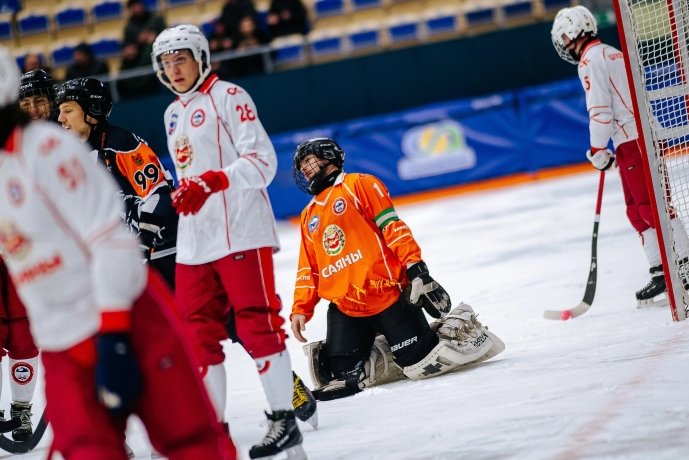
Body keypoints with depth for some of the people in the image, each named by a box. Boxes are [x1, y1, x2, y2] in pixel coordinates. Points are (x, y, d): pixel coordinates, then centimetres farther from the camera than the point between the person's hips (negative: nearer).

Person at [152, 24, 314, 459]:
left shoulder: (229, 97, -5)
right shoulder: (173, 114, 20)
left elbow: (262, 161, -15)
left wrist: (213, 182, -27)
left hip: (241, 232, -8)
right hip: (194, 241, 8)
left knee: (256, 324, -7)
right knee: (198, 332, 5)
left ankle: (285, 419, -1)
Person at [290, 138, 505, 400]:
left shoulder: (359, 185, 3)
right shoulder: (309, 216, 22)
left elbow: (392, 226, -7)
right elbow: (308, 270, 23)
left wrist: (414, 264, -18)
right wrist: (301, 309, 12)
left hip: (387, 294, -6)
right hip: (345, 308, 6)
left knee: (421, 363, -13)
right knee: (341, 374, -12)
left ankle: (461, 328, 14)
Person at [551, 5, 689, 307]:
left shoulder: (590, 61, -8)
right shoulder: (613, 54, 22)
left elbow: (600, 109, -15)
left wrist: (597, 149, -6)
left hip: (632, 140, -10)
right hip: (643, 134, 10)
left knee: (650, 206, -14)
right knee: (637, 211, 11)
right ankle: (660, 271, 10)